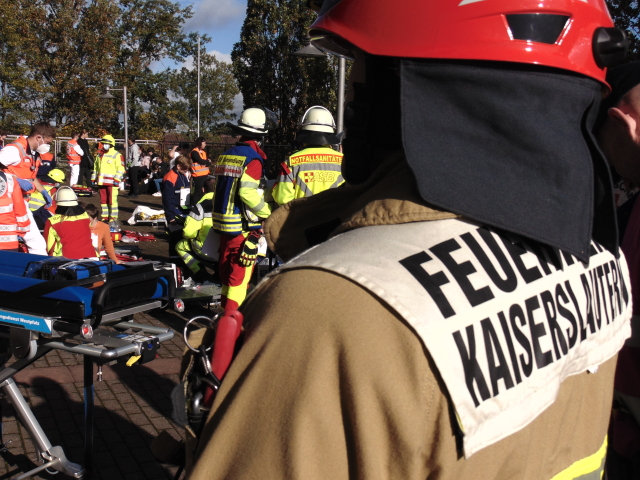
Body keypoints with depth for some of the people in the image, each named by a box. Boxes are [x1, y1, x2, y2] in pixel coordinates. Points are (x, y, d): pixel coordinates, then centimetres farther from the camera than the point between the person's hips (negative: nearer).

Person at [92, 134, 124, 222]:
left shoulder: (117, 155, -3)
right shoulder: (99, 155, 20)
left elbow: (121, 168, -8)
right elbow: (95, 167, 26)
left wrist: (117, 179, -16)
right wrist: (93, 179, 20)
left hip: (111, 182, -7)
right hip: (101, 182, 7)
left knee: (112, 200, -8)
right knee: (103, 200, 9)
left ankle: (113, 217, -3)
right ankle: (105, 217, 17)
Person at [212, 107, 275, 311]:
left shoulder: (225, 156, 11)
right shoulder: (252, 158, -14)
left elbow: (220, 188, 14)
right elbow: (248, 192, -23)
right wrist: (269, 214, -13)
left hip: (223, 223, 8)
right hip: (243, 226, -8)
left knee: (227, 270, 16)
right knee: (240, 274, -2)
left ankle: (226, 311, 27)